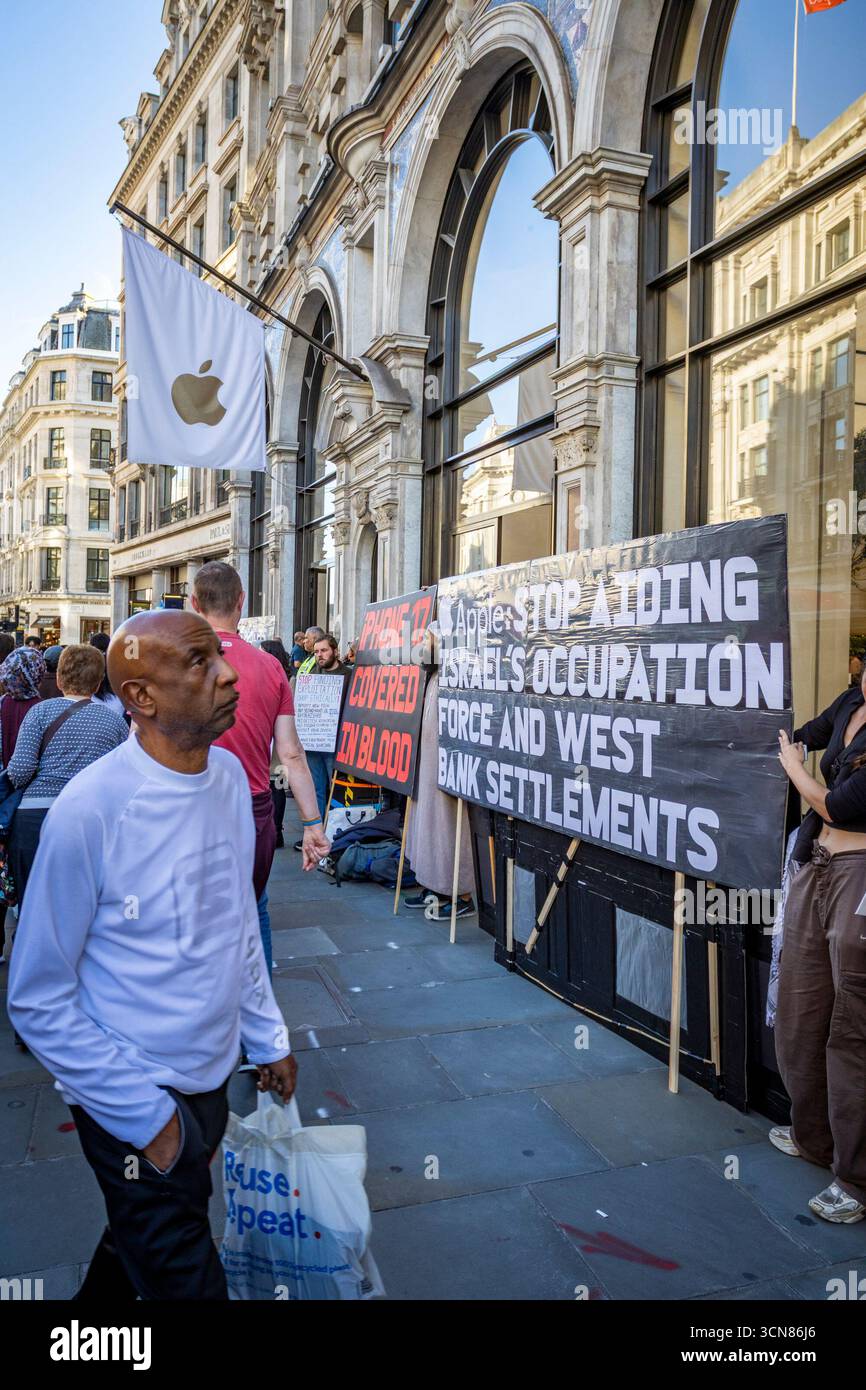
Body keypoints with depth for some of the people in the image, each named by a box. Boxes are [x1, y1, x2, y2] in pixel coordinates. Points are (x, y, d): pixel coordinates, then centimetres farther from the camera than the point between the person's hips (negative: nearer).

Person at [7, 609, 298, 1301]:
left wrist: (268, 1037, 11)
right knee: (184, 1277, 10)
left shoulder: (230, 773, -5)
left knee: (139, 1238, 28)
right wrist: (143, 1114, -16)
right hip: (134, 1106, -6)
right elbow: (40, 1000, -17)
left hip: (211, 1079, 6)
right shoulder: (90, 809, -25)